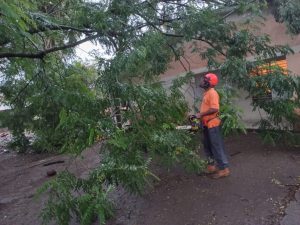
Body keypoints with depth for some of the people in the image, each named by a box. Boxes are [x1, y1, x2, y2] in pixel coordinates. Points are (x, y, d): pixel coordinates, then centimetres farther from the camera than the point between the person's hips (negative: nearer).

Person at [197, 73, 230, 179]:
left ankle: (224, 169, 8)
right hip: (206, 125, 10)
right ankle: (211, 166, 29)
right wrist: (199, 115, 8)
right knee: (207, 146, 17)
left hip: (212, 124, -10)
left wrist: (201, 114, -20)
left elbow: (214, 109, -26)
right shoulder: (206, 93, 14)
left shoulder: (212, 93, -16)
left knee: (217, 147, -3)